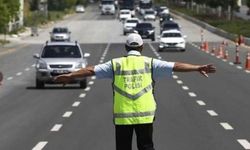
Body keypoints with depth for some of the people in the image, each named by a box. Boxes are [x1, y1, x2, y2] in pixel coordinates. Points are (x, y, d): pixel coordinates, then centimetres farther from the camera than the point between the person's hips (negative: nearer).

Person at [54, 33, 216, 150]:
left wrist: (70, 75, 11)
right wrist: (198, 68, 0)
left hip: (122, 116, 0)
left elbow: (91, 70, 4)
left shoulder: (116, 64, 3)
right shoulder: (149, 63, 1)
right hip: (145, 115, 0)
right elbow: (175, 66, -2)